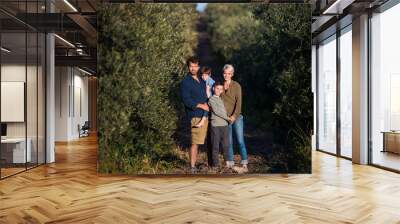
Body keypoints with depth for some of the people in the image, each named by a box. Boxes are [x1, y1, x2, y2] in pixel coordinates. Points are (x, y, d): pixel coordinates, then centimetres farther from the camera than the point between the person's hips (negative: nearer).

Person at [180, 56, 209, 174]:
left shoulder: (201, 80, 17)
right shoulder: (185, 82, -6)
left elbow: (205, 94, 30)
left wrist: (206, 102, 9)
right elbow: (186, 100, -15)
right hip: (195, 115, -7)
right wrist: (201, 105, -12)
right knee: (194, 142, -8)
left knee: (198, 142, 13)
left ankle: (195, 164, 24)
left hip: (204, 115, 7)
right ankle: (192, 167, -3)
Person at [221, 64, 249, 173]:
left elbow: (238, 102, -9)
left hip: (237, 117, -2)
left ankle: (244, 165, -2)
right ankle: (230, 164, 13)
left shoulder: (236, 86, -1)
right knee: (229, 142, 6)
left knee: (240, 141, -4)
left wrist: (234, 116, -18)